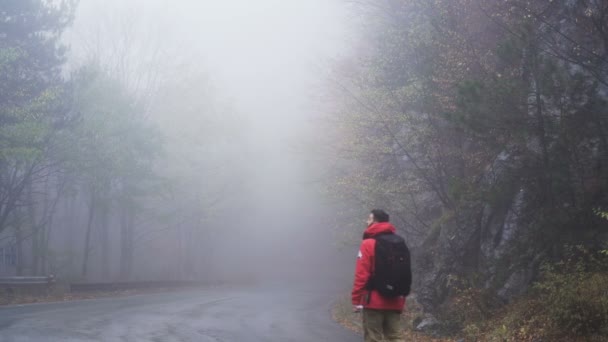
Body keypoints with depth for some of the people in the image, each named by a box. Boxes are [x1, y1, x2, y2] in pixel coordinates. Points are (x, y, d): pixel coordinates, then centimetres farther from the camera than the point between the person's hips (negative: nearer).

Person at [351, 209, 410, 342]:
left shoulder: (369, 244, -9)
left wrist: (356, 299, -10)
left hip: (374, 301, -6)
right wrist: (402, 295, 19)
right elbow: (406, 273, 13)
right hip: (395, 301, 6)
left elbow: (362, 274, -14)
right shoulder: (400, 243, 11)